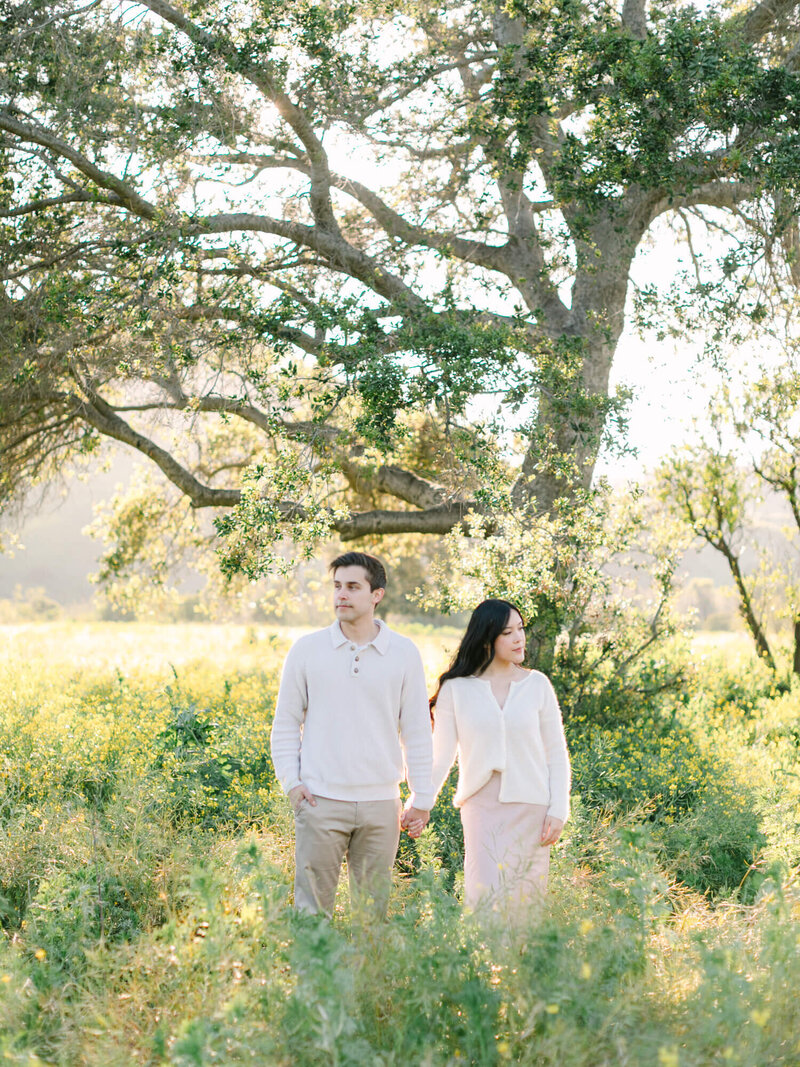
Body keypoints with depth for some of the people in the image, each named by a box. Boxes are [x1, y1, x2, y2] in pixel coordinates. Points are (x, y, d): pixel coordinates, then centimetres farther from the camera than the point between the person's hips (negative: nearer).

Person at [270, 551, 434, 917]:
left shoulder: (404, 653, 5)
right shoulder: (307, 649, 3)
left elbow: (416, 729, 9)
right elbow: (286, 722, 9)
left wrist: (422, 797, 7)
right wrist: (291, 781, -2)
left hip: (380, 803, 1)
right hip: (320, 802, -1)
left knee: (374, 908, 7)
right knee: (312, 904, -3)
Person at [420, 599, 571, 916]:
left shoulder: (537, 685, 6)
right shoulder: (456, 690, 2)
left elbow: (557, 754, 7)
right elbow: (441, 756, 6)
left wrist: (557, 810, -2)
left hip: (530, 807, 1)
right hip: (482, 807, -1)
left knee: (525, 903, 1)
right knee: (486, 901, -13)